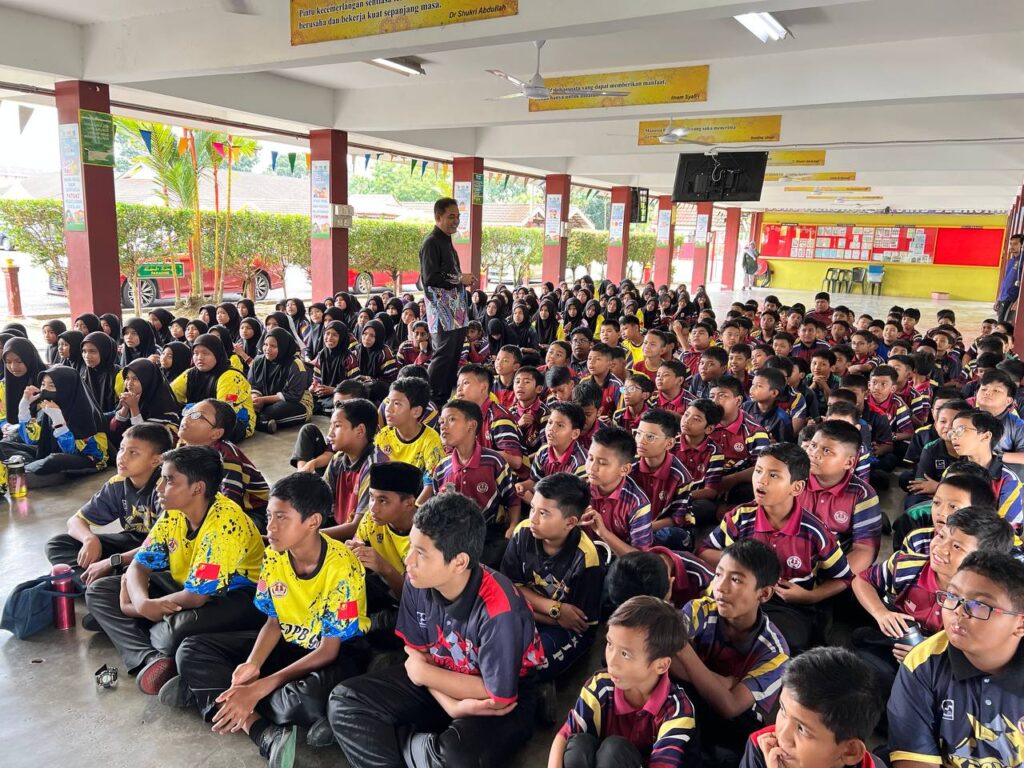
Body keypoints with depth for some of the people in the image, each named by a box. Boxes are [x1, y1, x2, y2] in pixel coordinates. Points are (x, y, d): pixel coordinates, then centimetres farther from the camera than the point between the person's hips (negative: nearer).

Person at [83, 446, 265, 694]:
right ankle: (151, 660, -19)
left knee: (176, 631, -39)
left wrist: (136, 610, -15)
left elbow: (195, 597, -28)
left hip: (237, 597, -8)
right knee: (99, 591, 0)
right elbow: (139, 566, -1)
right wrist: (143, 603, -24)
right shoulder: (174, 514, -5)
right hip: (188, 588, 9)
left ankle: (149, 636, 0)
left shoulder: (224, 523, -29)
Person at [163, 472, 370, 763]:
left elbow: (328, 650, -24)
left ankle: (205, 688, -12)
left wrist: (257, 688, -29)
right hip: (289, 642, 7)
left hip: (338, 650, -6)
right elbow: (275, 621, 0)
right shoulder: (273, 557, -9)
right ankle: (265, 733, -24)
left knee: (315, 695, -41)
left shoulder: (341, 567, -27)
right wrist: (252, 665, -21)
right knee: (192, 650, -6)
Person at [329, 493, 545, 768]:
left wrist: (423, 673, -15)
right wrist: (452, 705, -20)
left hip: (503, 700, -5)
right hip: (441, 684, 5)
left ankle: (401, 741, -4)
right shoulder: (417, 582, -16)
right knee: (345, 701, -6)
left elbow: (498, 696, -23)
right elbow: (416, 655, -3)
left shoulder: (498, 610, -33)